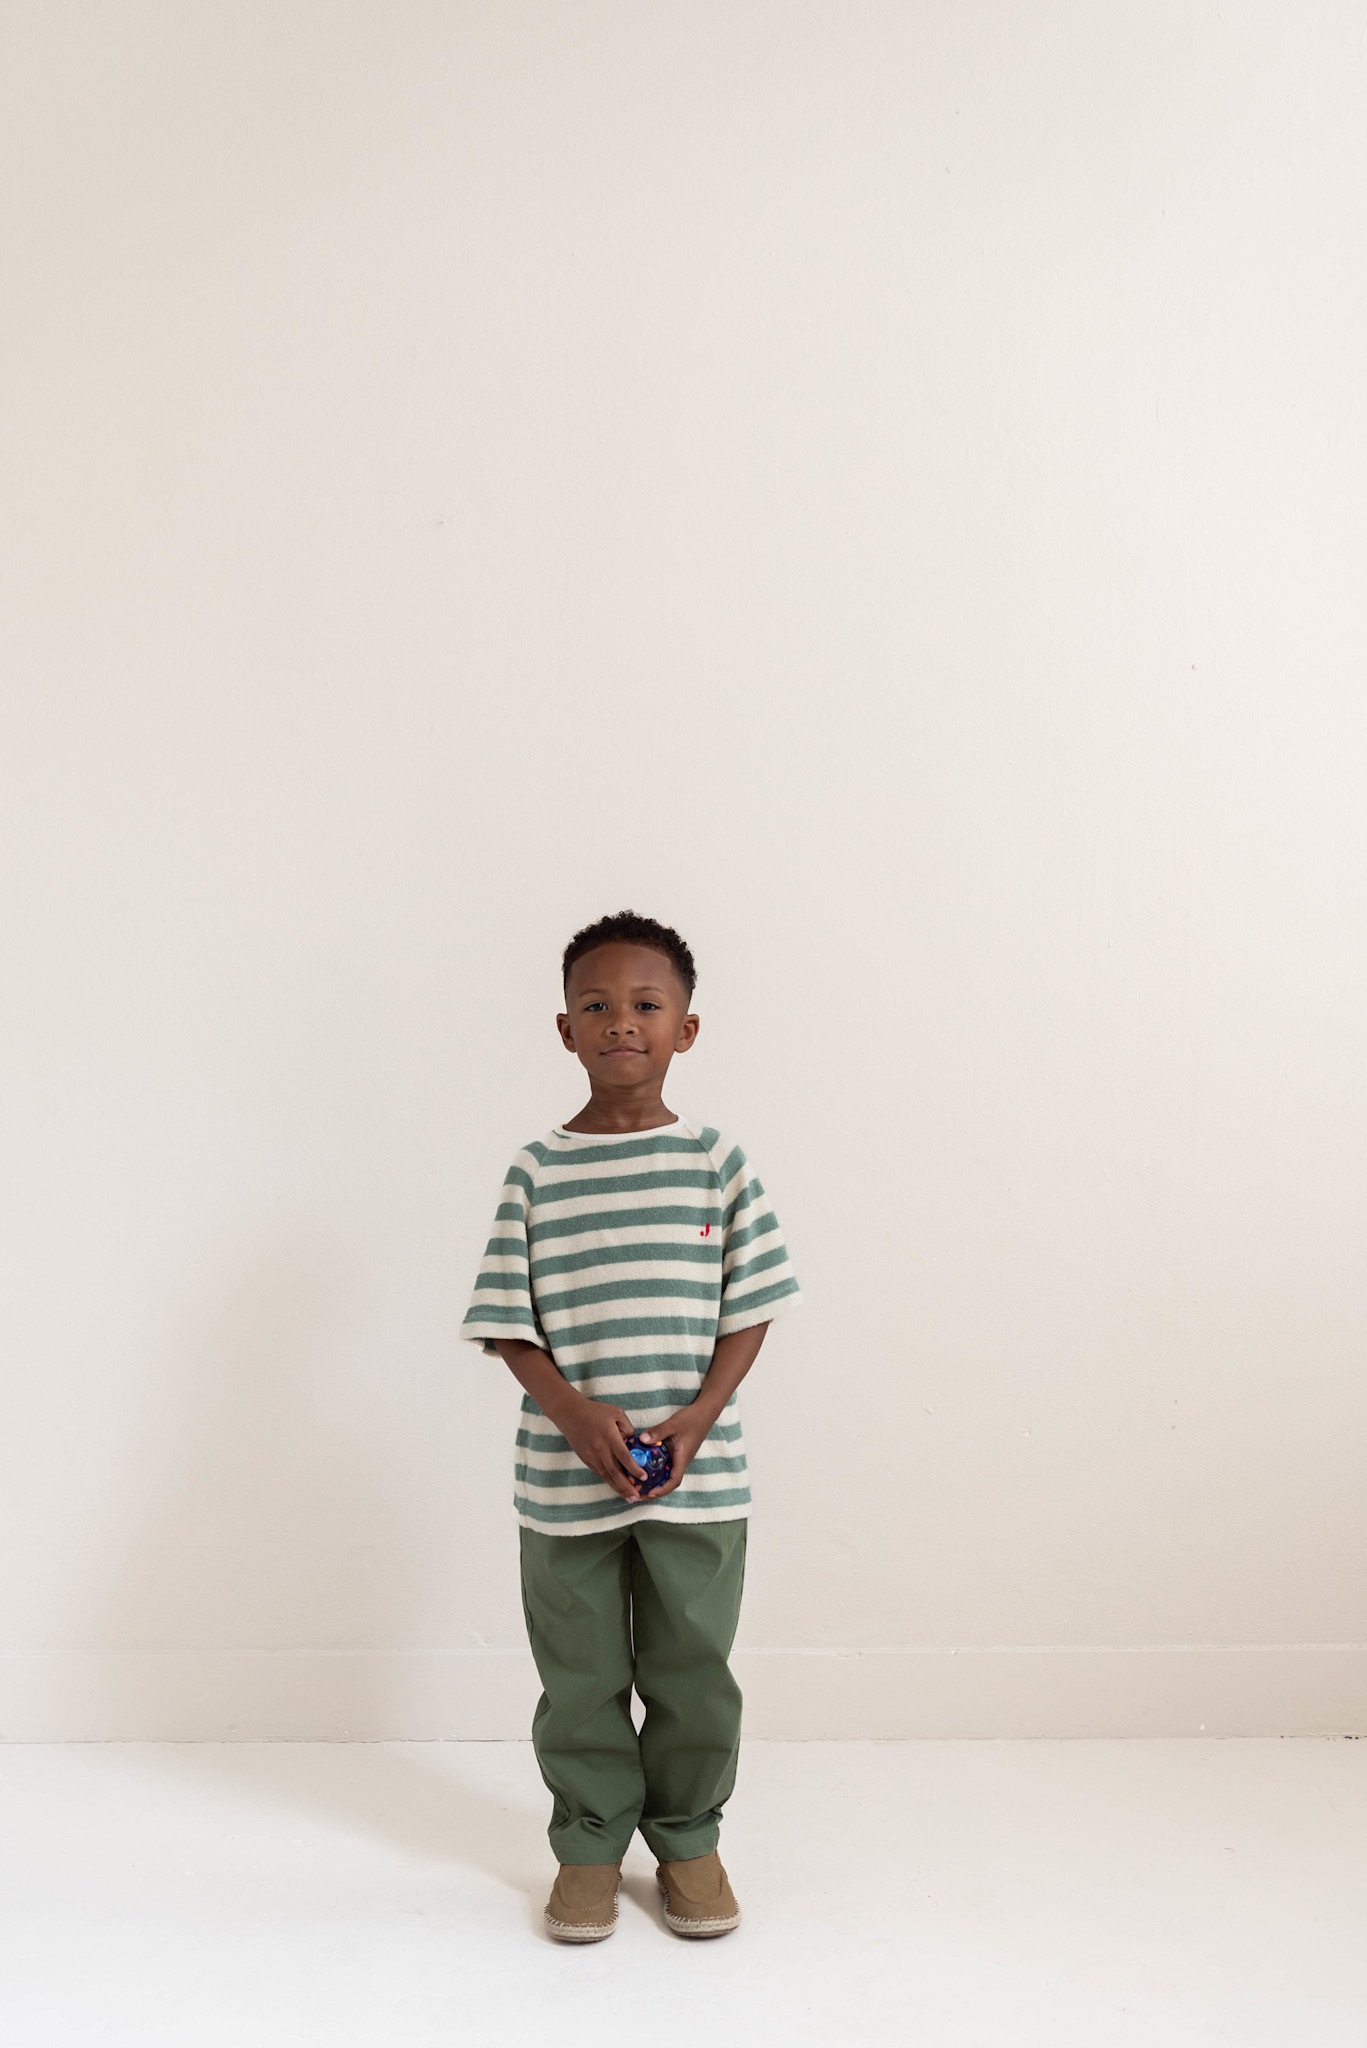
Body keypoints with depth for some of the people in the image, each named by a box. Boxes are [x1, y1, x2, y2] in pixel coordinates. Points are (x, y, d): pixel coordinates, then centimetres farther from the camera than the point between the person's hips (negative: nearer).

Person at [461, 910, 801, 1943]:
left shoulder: (716, 1160, -1)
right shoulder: (538, 1172, -2)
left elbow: (750, 1307, 0)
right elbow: (510, 1322, -1)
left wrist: (697, 1419, -11)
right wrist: (578, 1414, -16)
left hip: (698, 1476, 0)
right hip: (566, 1479, 0)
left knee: (692, 1671, 11)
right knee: (581, 1676, 11)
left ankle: (687, 1838, 31)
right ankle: (589, 1845, 29)